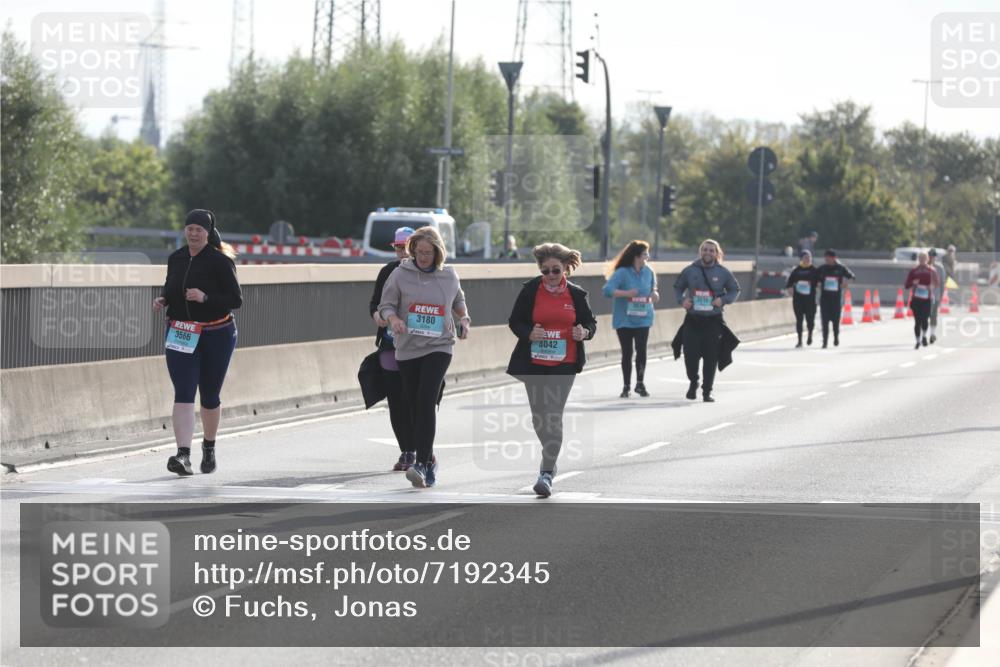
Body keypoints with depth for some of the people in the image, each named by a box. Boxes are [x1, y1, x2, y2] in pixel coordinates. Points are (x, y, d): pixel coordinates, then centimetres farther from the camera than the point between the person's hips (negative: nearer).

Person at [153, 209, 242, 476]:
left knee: (209, 394, 10)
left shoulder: (220, 261, -9)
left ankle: (209, 447, 34)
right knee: (183, 394, -11)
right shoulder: (175, 259, 6)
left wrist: (205, 298, -24)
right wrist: (161, 300, -1)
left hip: (216, 336, -3)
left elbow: (236, 299, -11)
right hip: (180, 335, 3)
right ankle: (183, 455, -21)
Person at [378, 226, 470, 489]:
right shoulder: (400, 274, -1)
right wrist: (393, 319, -19)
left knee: (426, 400, -19)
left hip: (439, 347, -2)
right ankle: (429, 460, 23)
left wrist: (464, 319, 8)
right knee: (415, 405, 7)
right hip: (407, 349, 2)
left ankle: (422, 464, -23)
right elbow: (385, 305, 2)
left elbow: (458, 300, 25)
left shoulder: (449, 276, 5)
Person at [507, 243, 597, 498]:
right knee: (538, 416, 10)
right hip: (534, 363, 2)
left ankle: (547, 472, -10)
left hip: (564, 364, -2)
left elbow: (591, 323, 9)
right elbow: (514, 321, 3)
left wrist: (584, 333, -14)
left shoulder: (576, 294, -1)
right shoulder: (531, 290, -2)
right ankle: (550, 455, 38)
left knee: (553, 416, -11)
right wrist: (529, 333, -18)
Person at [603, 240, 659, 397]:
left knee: (641, 350, -7)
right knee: (627, 352, 5)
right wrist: (627, 293, -24)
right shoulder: (622, 272, -13)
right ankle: (626, 386, 17)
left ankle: (640, 383, 10)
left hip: (643, 318, 3)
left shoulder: (648, 272, 3)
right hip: (624, 319, -3)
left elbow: (653, 288, 19)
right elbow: (607, 290, -20)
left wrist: (654, 293, -3)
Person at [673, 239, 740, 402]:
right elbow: (677, 287, 14)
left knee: (711, 358, -1)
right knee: (690, 355, -3)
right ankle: (693, 382, 26)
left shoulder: (723, 272, 1)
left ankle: (707, 392, 11)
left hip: (713, 321, -1)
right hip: (692, 320, 1)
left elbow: (735, 290, 10)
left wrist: (723, 299, -8)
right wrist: (682, 300, -5)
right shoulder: (690, 271, 3)